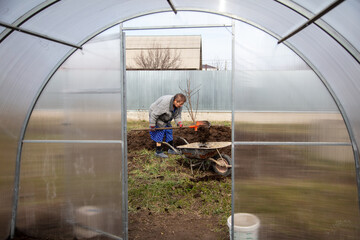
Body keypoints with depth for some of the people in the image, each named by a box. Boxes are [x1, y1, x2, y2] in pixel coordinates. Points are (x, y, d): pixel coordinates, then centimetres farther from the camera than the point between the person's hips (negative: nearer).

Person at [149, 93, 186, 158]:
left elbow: (177, 115, 0)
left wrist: (179, 122, -19)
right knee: (160, 133, -10)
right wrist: (152, 126, -25)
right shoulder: (165, 102, -38)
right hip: (157, 118, -8)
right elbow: (154, 114, -31)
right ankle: (158, 152, -1)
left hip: (165, 119, 8)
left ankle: (171, 149, 19)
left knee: (169, 131, 7)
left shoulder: (179, 106, -14)